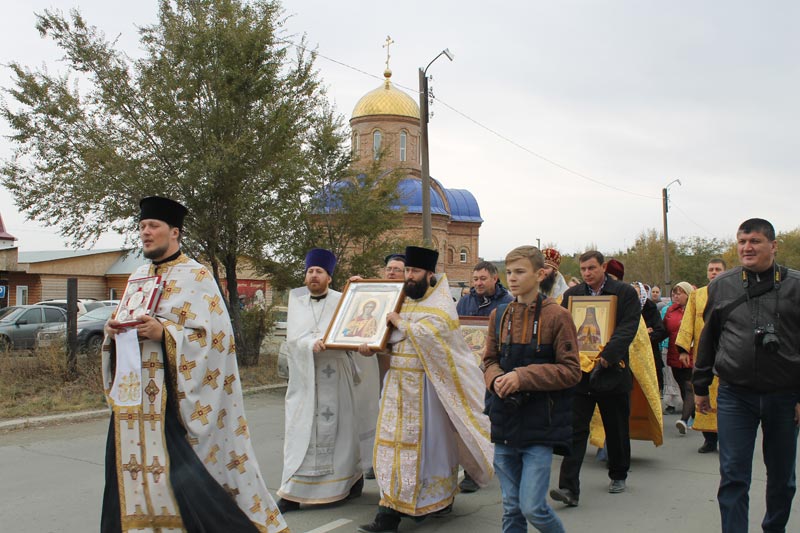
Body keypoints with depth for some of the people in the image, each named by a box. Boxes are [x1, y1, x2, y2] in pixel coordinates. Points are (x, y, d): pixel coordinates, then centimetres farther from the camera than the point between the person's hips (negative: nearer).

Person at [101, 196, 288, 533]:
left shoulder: (196, 276, -5)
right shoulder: (138, 276, 16)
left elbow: (209, 335, -11)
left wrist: (162, 332, -23)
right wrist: (114, 330, 0)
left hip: (172, 394, -7)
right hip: (134, 392, 7)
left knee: (184, 472, -5)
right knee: (132, 467, 7)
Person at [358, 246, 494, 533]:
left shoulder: (441, 305, -8)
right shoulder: (404, 301, 13)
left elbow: (428, 333, -26)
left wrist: (400, 322, -13)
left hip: (425, 387, -7)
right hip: (398, 384, 7)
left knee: (429, 441, 1)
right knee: (395, 440, 8)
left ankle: (440, 498, 15)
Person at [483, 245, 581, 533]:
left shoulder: (557, 316, -8)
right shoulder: (499, 315, 7)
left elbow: (571, 371, -10)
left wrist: (522, 377, -19)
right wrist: (496, 379, -9)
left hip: (540, 425, -5)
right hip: (504, 423, 5)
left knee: (533, 508, -6)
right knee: (511, 507, 12)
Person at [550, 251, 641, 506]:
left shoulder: (625, 293, -1)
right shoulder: (572, 294, 8)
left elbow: (627, 329, -11)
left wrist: (607, 356, -23)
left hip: (613, 370, -1)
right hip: (579, 370, 1)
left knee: (617, 429, 14)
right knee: (575, 429, -6)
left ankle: (618, 476, 36)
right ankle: (569, 488, -8)